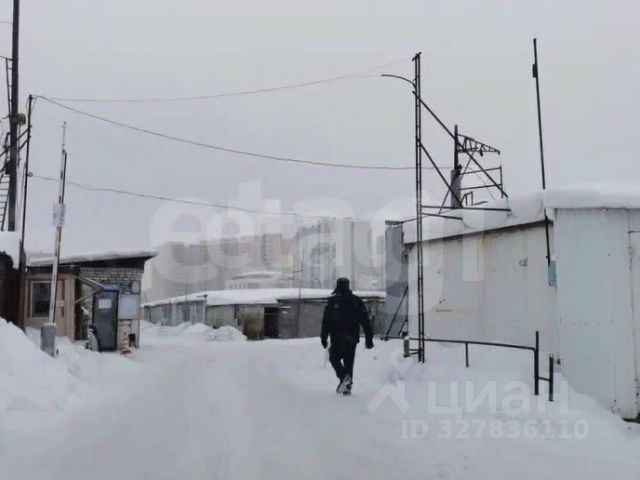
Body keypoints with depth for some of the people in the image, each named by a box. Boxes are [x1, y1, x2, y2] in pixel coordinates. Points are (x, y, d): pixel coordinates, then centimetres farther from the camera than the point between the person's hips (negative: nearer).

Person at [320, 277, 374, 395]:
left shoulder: (332, 301, -3)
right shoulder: (357, 301, 5)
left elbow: (326, 321, -5)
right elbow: (365, 321, 4)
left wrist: (323, 337, 0)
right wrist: (369, 338, 8)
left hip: (337, 338, -3)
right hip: (352, 338, 3)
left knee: (334, 358, 12)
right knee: (349, 362, 11)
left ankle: (344, 377, -12)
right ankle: (347, 387, 8)